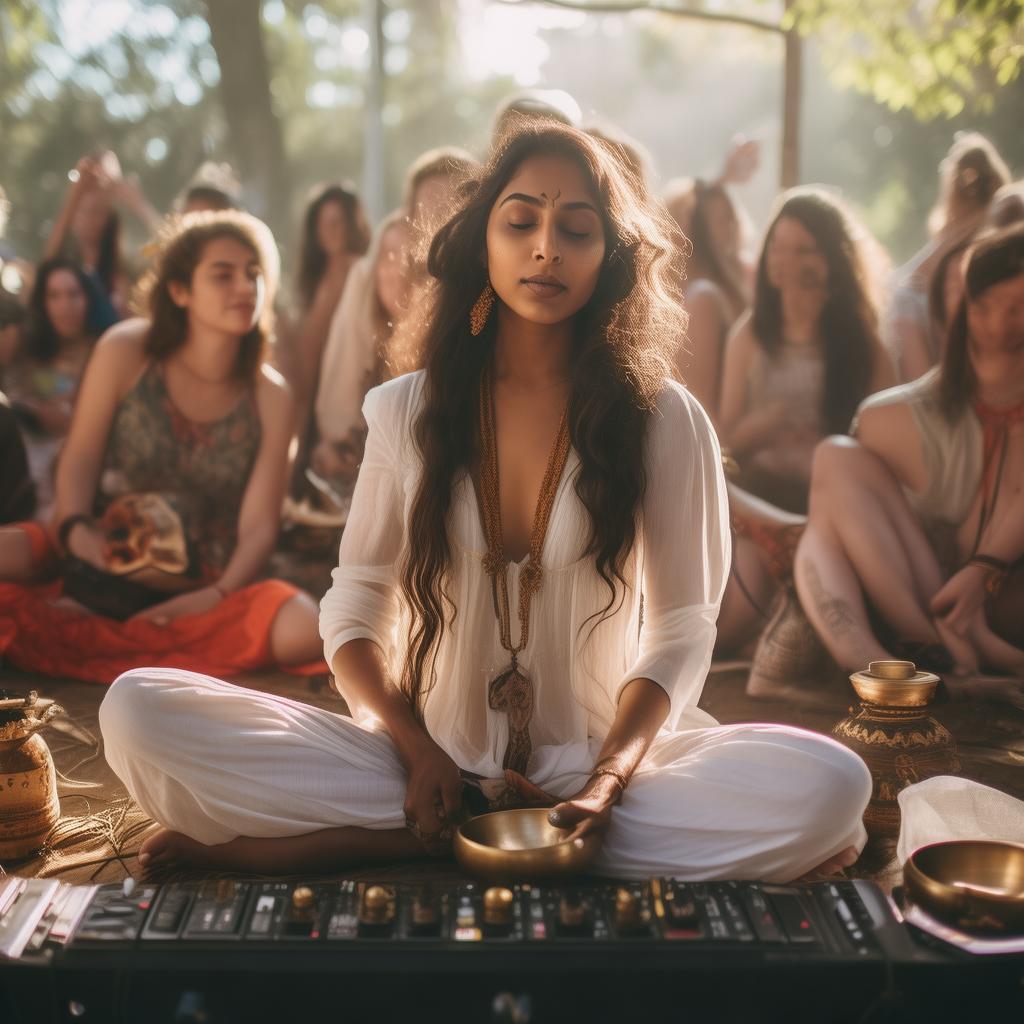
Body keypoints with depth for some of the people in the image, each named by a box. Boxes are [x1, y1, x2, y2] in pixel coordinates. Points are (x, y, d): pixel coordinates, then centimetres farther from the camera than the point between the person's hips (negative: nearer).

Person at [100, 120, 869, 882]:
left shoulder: (663, 419, 0)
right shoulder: (405, 410, 5)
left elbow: (679, 633, -1)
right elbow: (353, 612, 5)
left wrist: (605, 786, -17)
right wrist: (420, 755, -12)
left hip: (586, 759, 1)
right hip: (424, 758, 0)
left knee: (828, 783, -32)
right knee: (139, 711, -19)